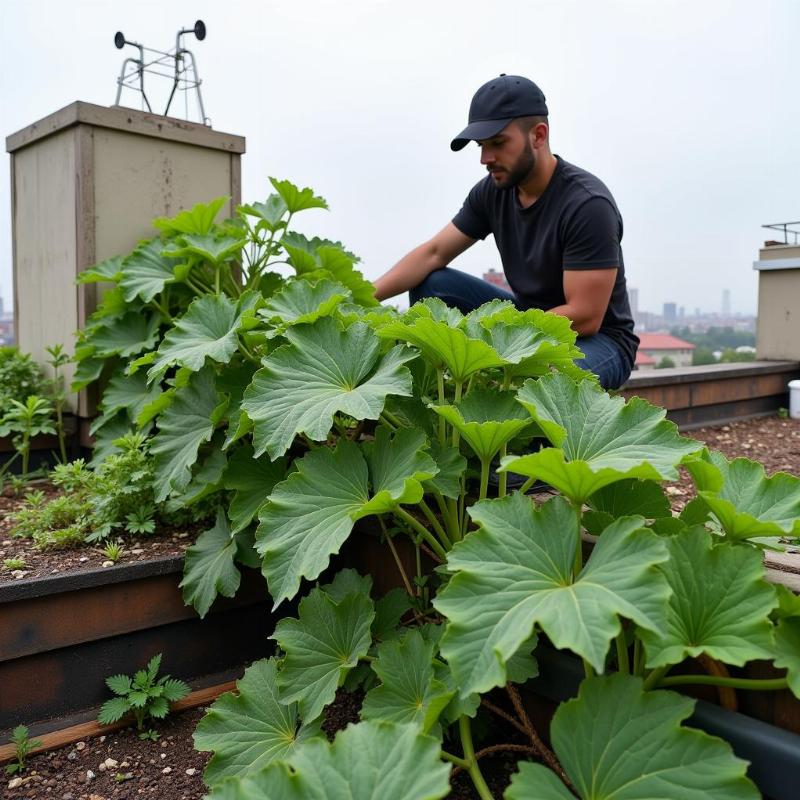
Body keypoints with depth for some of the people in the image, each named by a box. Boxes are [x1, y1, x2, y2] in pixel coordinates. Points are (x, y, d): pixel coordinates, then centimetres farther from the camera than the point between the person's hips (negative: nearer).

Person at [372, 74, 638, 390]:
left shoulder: (589, 204, -23)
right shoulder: (492, 190, -3)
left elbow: (584, 318, -26)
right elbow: (433, 253, -1)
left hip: (598, 338, -6)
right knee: (429, 284, -8)